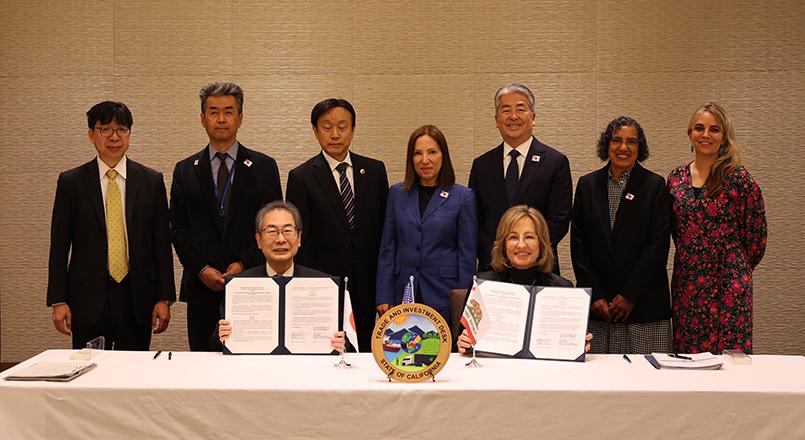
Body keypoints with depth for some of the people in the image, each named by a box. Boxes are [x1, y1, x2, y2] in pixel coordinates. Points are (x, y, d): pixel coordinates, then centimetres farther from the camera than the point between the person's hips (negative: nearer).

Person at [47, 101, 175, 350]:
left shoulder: (151, 181, 4)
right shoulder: (71, 182, 4)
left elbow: (162, 243, 4)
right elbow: (59, 245, 4)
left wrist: (164, 298, -1)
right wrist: (58, 301, -2)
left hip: (137, 296, 1)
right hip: (88, 298, 0)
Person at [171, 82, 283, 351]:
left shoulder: (264, 167, 5)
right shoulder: (185, 171, 10)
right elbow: (178, 227, 6)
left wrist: (245, 264, -9)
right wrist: (202, 269, -7)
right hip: (201, 286, 2)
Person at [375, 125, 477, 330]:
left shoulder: (463, 197, -1)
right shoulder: (397, 193, 7)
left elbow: (467, 255, -1)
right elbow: (387, 249, 7)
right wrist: (383, 298, 1)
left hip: (444, 297, -2)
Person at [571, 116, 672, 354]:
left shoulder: (654, 185, 2)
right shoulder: (587, 185, 8)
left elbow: (659, 244, -4)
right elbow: (578, 244, 5)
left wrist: (629, 295, -9)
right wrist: (594, 296, -3)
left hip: (645, 304, -1)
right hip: (596, 306, 2)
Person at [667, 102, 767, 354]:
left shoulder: (738, 178, -7)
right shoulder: (676, 178, 6)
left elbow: (756, 236, -1)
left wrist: (738, 269, 9)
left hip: (728, 283, -4)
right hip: (686, 283, 4)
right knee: (686, 355, 6)